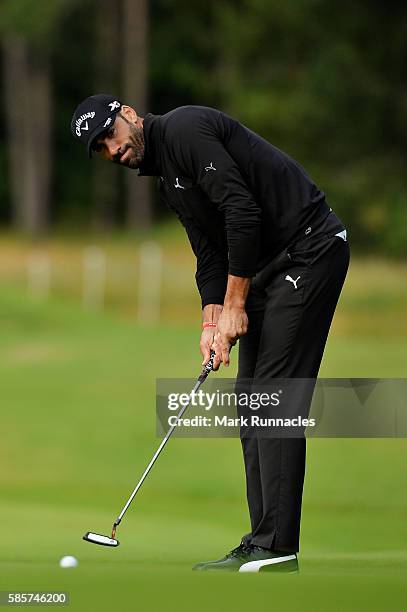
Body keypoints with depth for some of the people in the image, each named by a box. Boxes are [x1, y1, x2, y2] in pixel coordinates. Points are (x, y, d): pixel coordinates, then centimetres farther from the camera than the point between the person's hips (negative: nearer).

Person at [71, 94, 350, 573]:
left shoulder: (185, 129, -15)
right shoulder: (167, 177, 17)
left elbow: (243, 212, -22)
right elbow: (210, 253, 17)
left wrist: (235, 306, -17)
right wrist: (211, 320, 1)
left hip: (309, 250, -11)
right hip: (270, 268, 11)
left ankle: (277, 547, -13)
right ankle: (264, 544, 10)